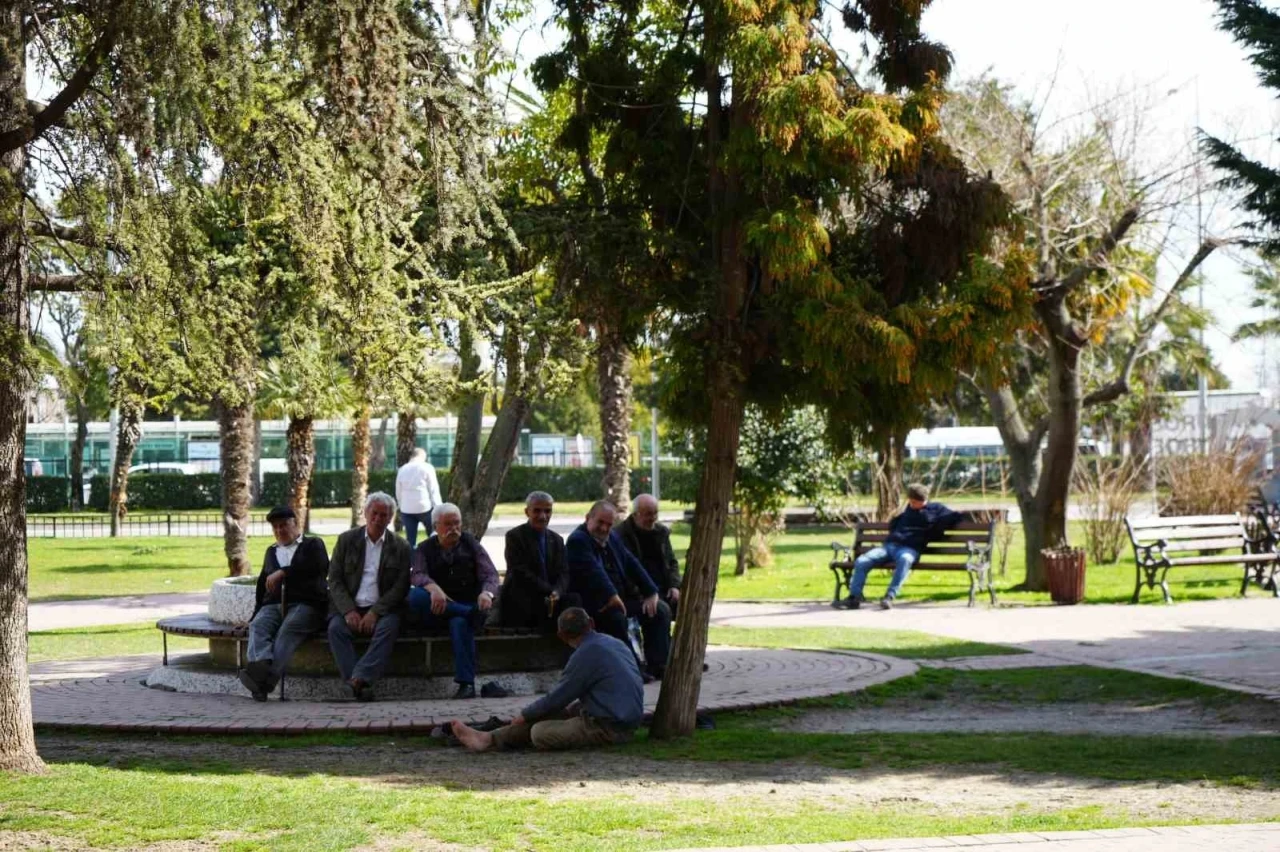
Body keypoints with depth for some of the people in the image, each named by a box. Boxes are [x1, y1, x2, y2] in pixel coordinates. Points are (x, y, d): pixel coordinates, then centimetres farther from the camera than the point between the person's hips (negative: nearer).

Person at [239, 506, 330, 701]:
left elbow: (320, 566, -4)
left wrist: (283, 572, -11)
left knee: (288, 629, -36)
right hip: (273, 605, 5)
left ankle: (266, 680, -58)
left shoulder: (313, 544, 17)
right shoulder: (271, 551, 33)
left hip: (304, 605, -5)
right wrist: (257, 611, 19)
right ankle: (260, 665, -60)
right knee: (258, 626, -30)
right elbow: (262, 583, 37)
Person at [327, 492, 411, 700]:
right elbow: (334, 580, 4)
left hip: (382, 609, -1)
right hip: (349, 607, 1)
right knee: (336, 627, -31)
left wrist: (375, 612, -14)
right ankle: (359, 685, -38)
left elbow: (400, 587, 0)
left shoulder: (401, 547, 8)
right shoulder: (346, 540, 10)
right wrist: (349, 611, -12)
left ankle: (360, 678, -44)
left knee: (388, 628, -34)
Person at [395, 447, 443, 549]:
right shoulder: (426, 468, -2)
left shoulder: (402, 470, 10)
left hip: (406, 509, 4)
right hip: (425, 507, -3)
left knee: (410, 540, 4)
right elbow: (434, 491, -5)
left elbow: (398, 493, 14)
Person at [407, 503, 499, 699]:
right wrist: (433, 588, -33)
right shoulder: (425, 549, 11)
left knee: (460, 623, -37)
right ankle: (473, 614, -36)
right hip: (436, 612, 1)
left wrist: (487, 593, -26)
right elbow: (417, 575, -9)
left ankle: (466, 683, -41)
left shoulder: (472, 546, 12)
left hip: (465, 606, -1)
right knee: (415, 596, -31)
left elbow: (490, 574, -1)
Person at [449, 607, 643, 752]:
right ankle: (489, 739, 10)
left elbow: (559, 697, -8)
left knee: (540, 733, -19)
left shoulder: (587, 653, -14)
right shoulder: (613, 642, 14)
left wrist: (525, 715, 7)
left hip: (609, 727, -10)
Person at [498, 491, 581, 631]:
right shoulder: (514, 536, 0)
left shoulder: (557, 540, 18)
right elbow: (521, 574, -10)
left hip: (550, 599, 5)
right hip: (519, 603, -5)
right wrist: (550, 592, -16)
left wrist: (557, 592, -16)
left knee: (573, 600, -27)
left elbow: (562, 573, 8)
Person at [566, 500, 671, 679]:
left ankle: (657, 665, -8)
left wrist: (651, 593, 4)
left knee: (661, 610, -5)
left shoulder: (613, 537, 17)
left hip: (622, 595, 9)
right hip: (592, 602, -9)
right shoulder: (577, 540, -11)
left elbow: (632, 565, 15)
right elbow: (593, 570, -25)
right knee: (616, 617, -37)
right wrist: (612, 596, -35)